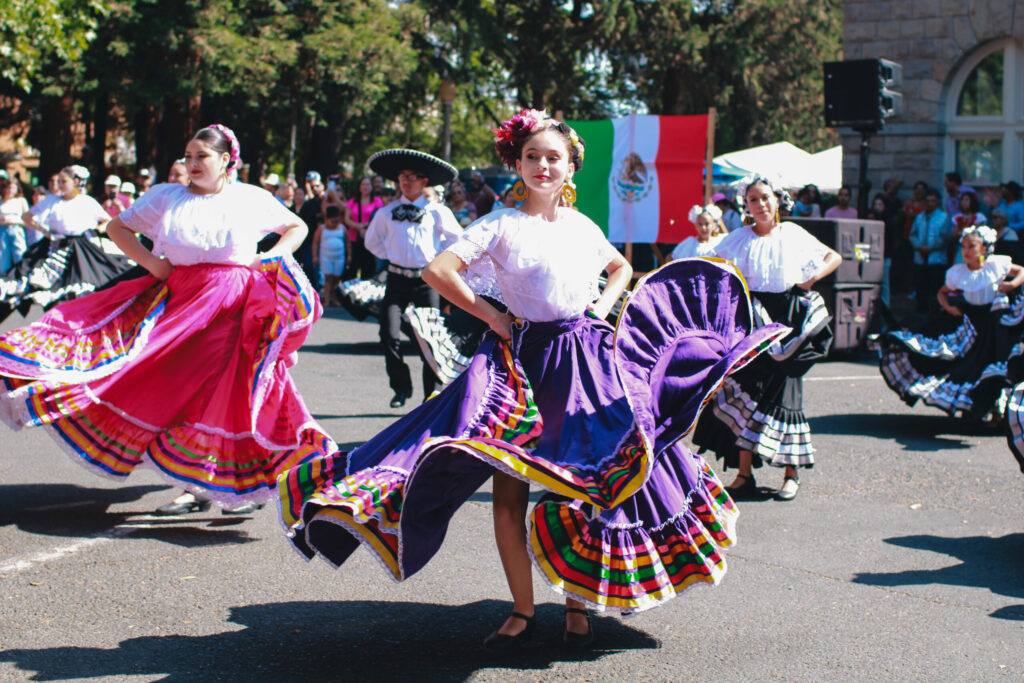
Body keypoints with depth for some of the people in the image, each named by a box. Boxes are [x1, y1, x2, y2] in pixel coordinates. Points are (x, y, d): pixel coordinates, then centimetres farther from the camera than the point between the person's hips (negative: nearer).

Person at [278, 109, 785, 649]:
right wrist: (491, 317, -9)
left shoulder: (583, 226, 10)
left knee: (585, 487, 3)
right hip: (523, 361, -3)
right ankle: (522, 610, 11)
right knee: (509, 487, -2)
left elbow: (622, 268, 30)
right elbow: (438, 270, -14)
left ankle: (577, 604, 18)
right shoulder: (502, 224, -4)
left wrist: (605, 304, 10)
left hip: (588, 366, 3)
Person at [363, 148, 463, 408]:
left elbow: (457, 239, 9)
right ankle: (401, 388, 7)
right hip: (397, 279, 2)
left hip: (426, 279, -2)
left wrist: (437, 257, 5)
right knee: (389, 335, -11)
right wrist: (391, 255, 12)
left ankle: (432, 395, 10)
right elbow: (372, 241, 22)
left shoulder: (436, 211, 1)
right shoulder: (386, 213, 8)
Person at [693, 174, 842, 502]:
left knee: (782, 392, -1)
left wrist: (813, 276, 1)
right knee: (746, 392, -5)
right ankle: (744, 475, 0)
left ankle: (791, 474, 8)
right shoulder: (739, 239, 6)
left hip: (789, 320, 0)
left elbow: (835, 257, 17)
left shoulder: (794, 235, 8)